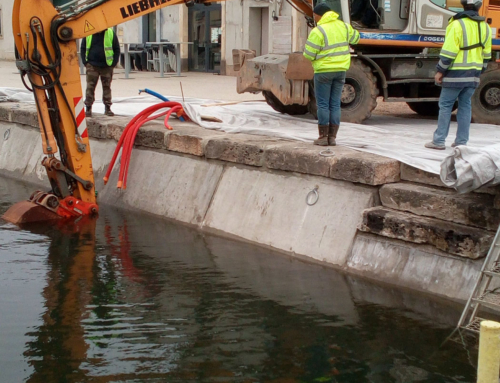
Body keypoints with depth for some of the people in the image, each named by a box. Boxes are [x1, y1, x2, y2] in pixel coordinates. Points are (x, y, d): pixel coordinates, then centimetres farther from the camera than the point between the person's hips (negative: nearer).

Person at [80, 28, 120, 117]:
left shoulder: (111, 33, 0)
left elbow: (117, 49, 6)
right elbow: (83, 48, 8)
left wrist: (114, 63, -2)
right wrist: (85, 62, -2)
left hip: (107, 66, 0)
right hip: (92, 66, 0)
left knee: (107, 87, 7)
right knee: (90, 87, -2)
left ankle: (108, 108, 15)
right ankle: (88, 108, 4)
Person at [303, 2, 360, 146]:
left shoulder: (318, 31, -15)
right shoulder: (342, 26, 5)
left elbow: (309, 54, -13)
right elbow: (355, 37, 23)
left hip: (324, 70, -6)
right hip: (340, 69, 6)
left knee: (323, 104, 1)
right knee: (335, 104, 8)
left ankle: (323, 137, 1)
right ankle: (332, 137, 8)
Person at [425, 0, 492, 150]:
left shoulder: (457, 25, -12)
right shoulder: (485, 27, 8)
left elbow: (448, 52, -15)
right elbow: (486, 54, 13)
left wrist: (440, 71, -7)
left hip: (456, 73, -6)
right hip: (473, 75, 6)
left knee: (445, 105, 1)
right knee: (465, 106, 11)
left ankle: (439, 140, 1)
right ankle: (461, 141, 12)